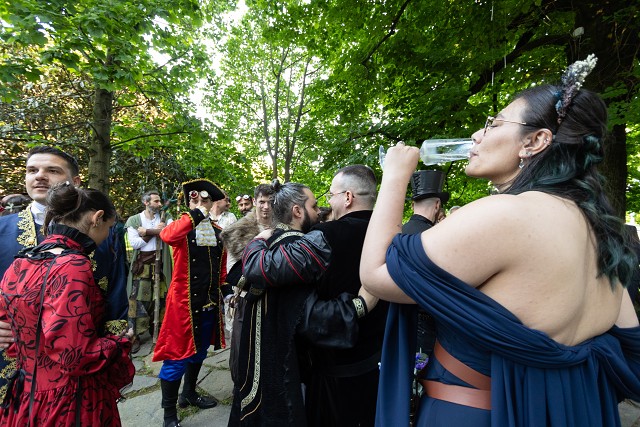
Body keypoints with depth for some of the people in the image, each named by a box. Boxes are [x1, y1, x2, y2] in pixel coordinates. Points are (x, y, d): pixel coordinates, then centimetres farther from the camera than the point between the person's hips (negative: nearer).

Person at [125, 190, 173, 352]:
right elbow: (134, 243, -10)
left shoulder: (165, 217, 4)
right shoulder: (134, 220, 0)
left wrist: (147, 231, -14)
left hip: (160, 263, 2)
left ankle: (159, 331, 24)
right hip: (141, 264, -2)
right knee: (138, 299, -1)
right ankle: (135, 335, 10)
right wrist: (156, 231, -11)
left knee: (161, 298, 8)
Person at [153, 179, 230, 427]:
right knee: (177, 355, 4)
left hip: (210, 303, 6)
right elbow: (167, 236, -34)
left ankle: (189, 394, 42)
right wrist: (196, 215, -32)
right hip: (184, 302, -5)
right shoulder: (181, 226, -8)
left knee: (198, 352, 21)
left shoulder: (218, 232, 6)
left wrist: (226, 291, 11)